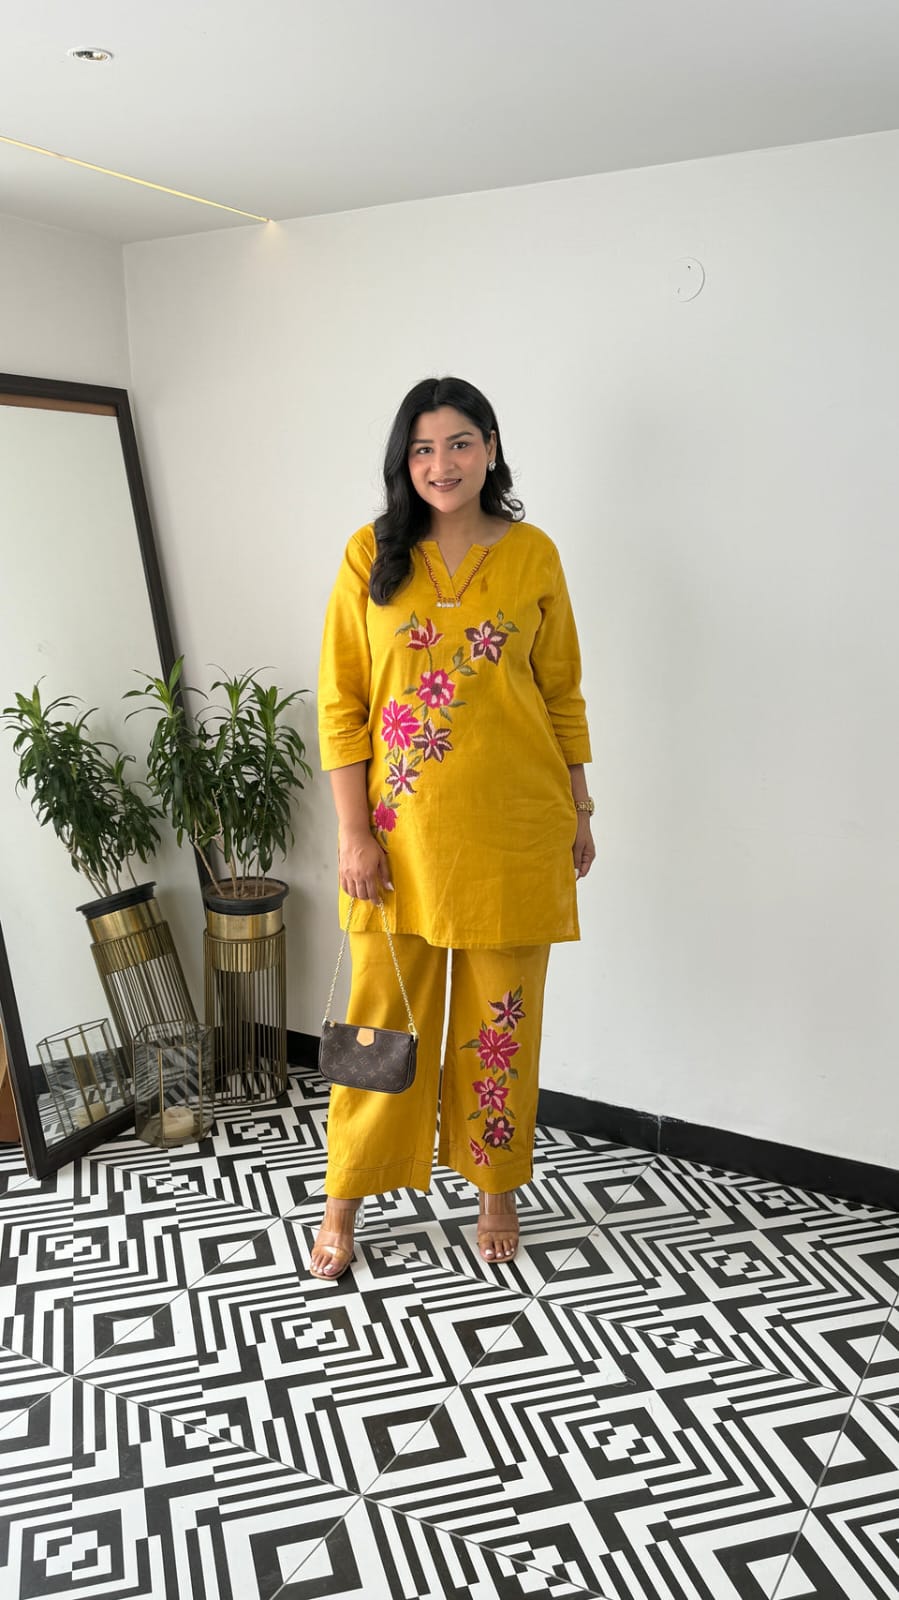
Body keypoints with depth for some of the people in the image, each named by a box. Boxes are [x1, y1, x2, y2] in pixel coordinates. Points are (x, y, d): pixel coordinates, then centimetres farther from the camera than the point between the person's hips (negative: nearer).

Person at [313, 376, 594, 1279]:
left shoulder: (532, 554, 3)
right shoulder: (372, 554, 0)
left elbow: (563, 692, 9)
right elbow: (340, 702, -1)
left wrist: (578, 811, 8)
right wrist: (353, 831, -7)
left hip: (512, 828, 1)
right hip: (403, 825, 0)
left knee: (502, 1013, 11)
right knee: (383, 1012, 9)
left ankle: (497, 1188, 31)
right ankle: (345, 1199, 27)